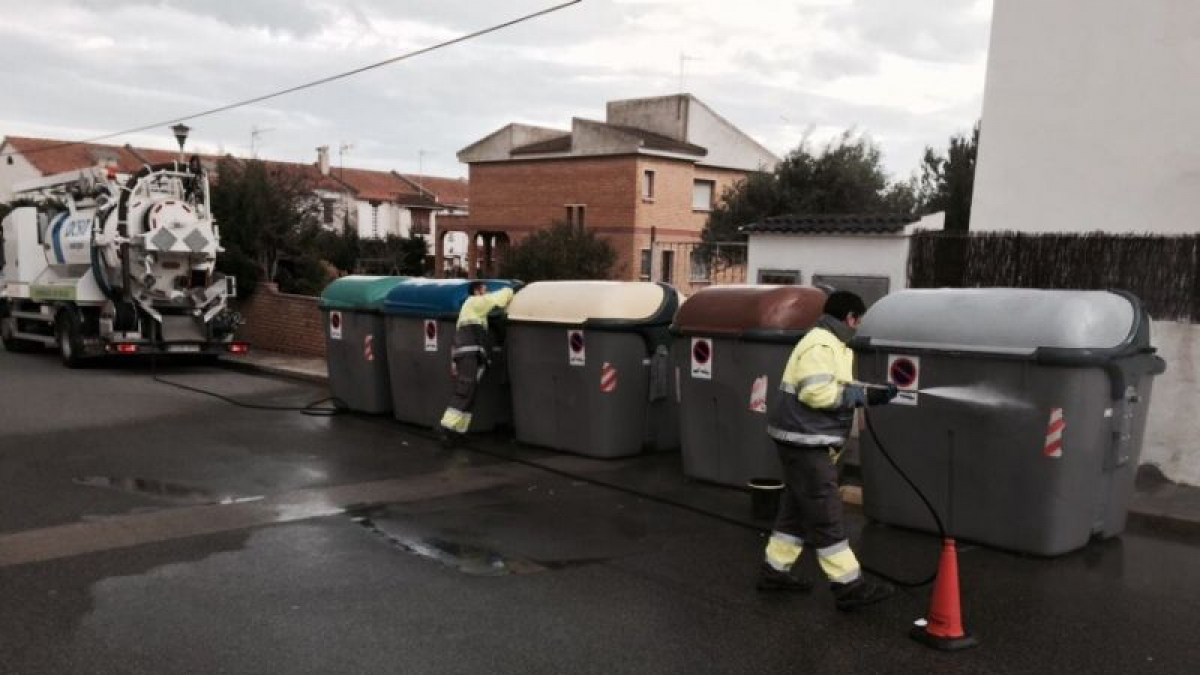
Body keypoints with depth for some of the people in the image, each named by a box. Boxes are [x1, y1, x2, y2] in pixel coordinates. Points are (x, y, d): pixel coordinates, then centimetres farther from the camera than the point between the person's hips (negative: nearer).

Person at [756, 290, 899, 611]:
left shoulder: (834, 344, 18)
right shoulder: (820, 345, -18)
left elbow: (836, 390, 20)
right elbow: (817, 393, -27)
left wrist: (874, 394, 8)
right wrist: (860, 394, -15)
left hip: (811, 440, 11)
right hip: (804, 440, -11)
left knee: (798, 507, 16)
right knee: (825, 514, -6)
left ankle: (775, 569, 26)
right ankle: (848, 585, -1)